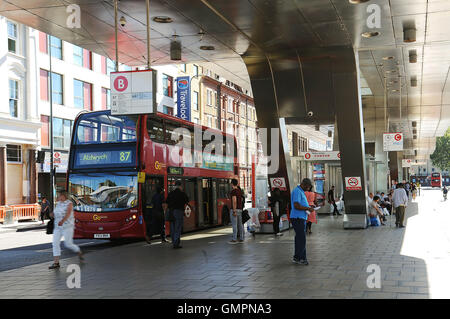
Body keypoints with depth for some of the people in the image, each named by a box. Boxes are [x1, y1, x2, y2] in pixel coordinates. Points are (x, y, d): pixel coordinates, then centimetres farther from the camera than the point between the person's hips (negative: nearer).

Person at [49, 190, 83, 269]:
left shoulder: (69, 203, -10)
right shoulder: (58, 204, 10)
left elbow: (68, 214, -27)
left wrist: (62, 221, -45)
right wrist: (53, 214, -1)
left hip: (67, 227, -6)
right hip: (58, 227, 6)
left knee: (68, 244, -3)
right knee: (55, 243, -5)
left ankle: (79, 252, 26)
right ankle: (56, 263, -4)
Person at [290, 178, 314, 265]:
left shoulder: (301, 192, 19)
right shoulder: (297, 191, -15)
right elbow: (296, 206, -23)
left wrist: (308, 207, 12)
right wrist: (308, 208, -15)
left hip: (301, 219, 11)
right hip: (298, 219, -11)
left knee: (299, 239, 12)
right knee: (302, 239, -8)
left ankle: (297, 258, 17)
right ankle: (301, 258, -2)